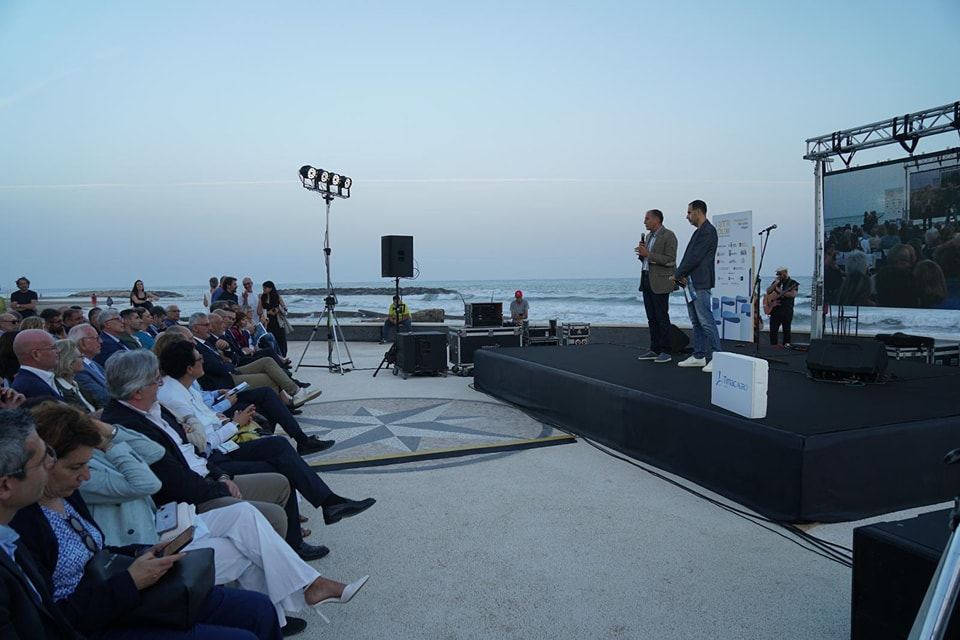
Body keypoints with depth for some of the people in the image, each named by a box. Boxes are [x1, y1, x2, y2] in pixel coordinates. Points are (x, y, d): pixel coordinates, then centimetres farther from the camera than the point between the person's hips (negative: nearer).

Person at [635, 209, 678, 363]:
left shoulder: (668, 236, -10)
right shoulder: (649, 236, 16)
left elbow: (670, 260, -18)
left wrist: (648, 254, -20)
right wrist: (641, 253, 0)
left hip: (660, 282, -8)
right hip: (646, 280, 8)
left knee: (662, 317, -4)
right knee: (651, 318, 9)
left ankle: (666, 351, 3)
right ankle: (655, 350, 14)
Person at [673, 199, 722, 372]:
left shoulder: (708, 231, -12)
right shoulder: (699, 232, 19)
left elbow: (695, 257, -17)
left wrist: (678, 274, -9)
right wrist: (682, 276, -1)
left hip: (701, 283, -10)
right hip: (691, 282, 10)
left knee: (706, 321, -9)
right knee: (696, 322, 12)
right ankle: (699, 356, 17)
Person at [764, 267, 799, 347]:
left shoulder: (793, 283, -1)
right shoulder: (775, 282, 15)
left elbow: (792, 294, -17)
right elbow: (768, 292, 5)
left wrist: (779, 291, -11)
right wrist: (776, 284, -5)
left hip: (787, 311, -4)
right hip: (775, 310, 4)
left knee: (786, 330, 1)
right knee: (773, 330, 1)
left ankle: (785, 345, 8)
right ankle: (773, 346, 8)